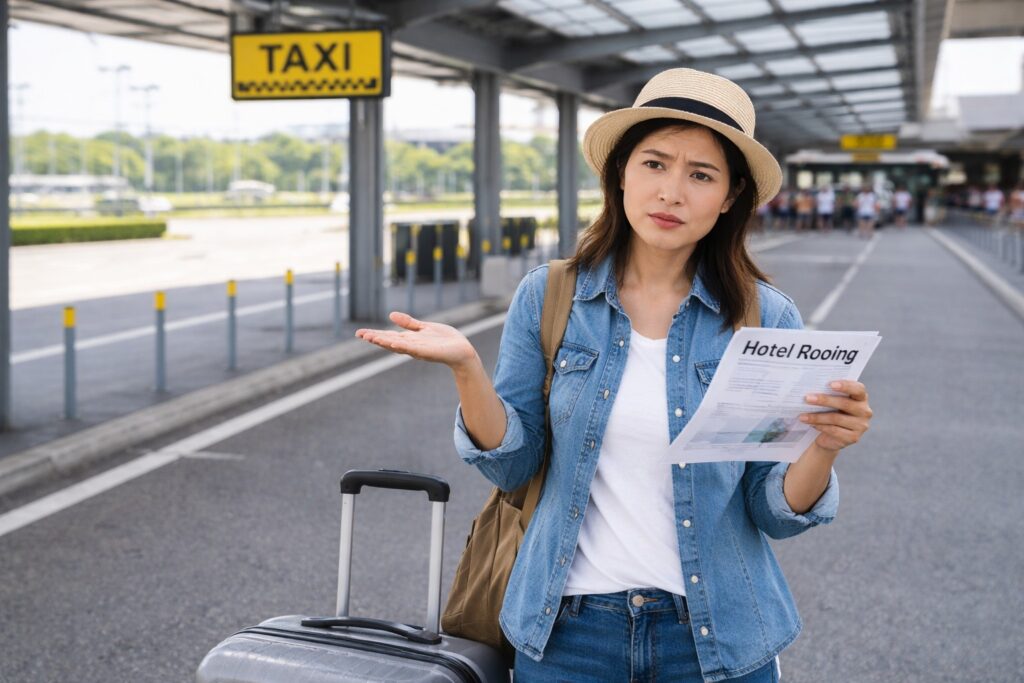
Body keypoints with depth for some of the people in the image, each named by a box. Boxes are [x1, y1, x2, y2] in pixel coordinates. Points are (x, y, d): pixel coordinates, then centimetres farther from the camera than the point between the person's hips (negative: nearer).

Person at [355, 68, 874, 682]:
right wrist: (466, 367, -19)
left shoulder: (767, 320, -6)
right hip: (568, 630, 1)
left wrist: (824, 449, -24)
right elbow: (513, 465, -3)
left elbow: (774, 512, -4)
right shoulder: (548, 298, -4)